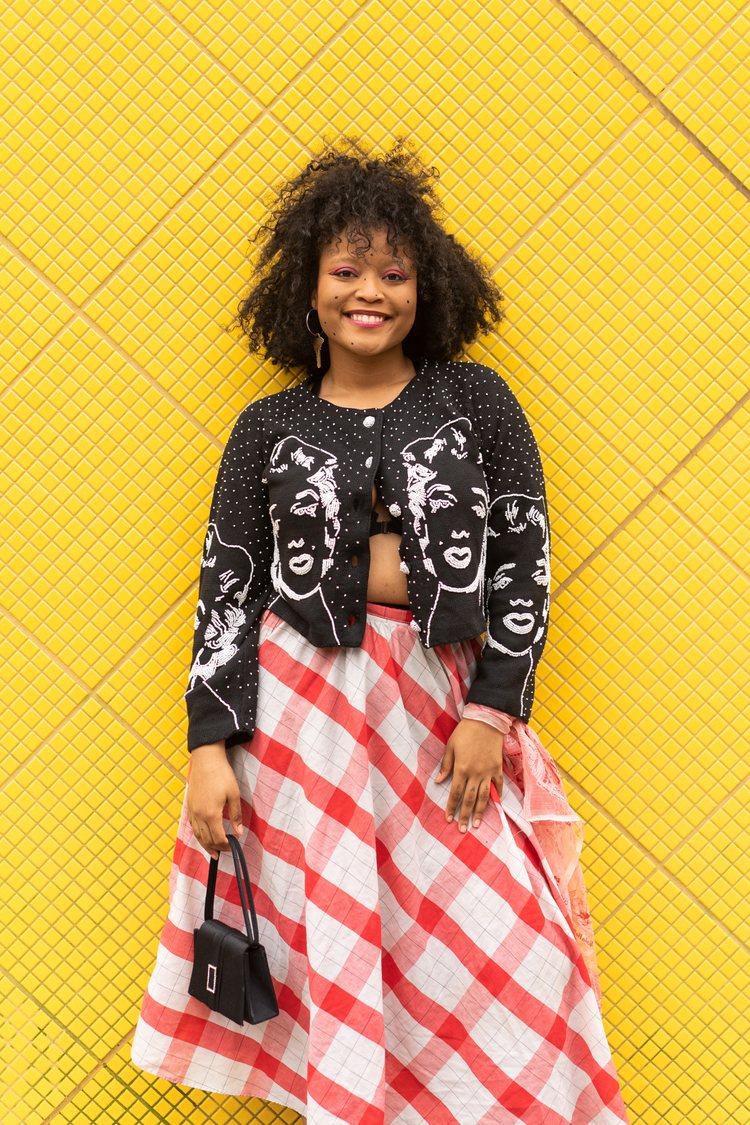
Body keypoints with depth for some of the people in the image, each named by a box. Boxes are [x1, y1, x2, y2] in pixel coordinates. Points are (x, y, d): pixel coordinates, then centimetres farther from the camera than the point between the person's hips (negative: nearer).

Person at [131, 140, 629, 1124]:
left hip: (443, 701, 0)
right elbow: (226, 589, 3)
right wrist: (210, 745, -5)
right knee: (325, 940, 2)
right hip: (297, 701, 0)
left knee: (496, 942, -1)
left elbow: (527, 555, 2)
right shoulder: (268, 429, 7)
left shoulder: (477, 401, 6)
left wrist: (493, 709, -6)